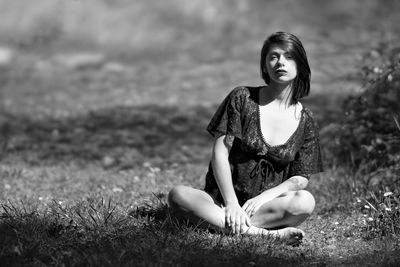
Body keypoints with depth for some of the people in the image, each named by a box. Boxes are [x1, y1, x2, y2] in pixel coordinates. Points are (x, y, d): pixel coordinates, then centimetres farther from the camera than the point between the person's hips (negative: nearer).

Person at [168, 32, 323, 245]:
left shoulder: (305, 121, 5)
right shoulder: (242, 98, 0)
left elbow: (300, 178, 2)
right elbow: (220, 153, -5)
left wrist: (265, 197, -17)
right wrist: (231, 203, -17)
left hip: (266, 204, 1)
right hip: (221, 199, -1)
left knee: (305, 201, -31)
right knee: (178, 195, -31)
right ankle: (259, 232, -39)